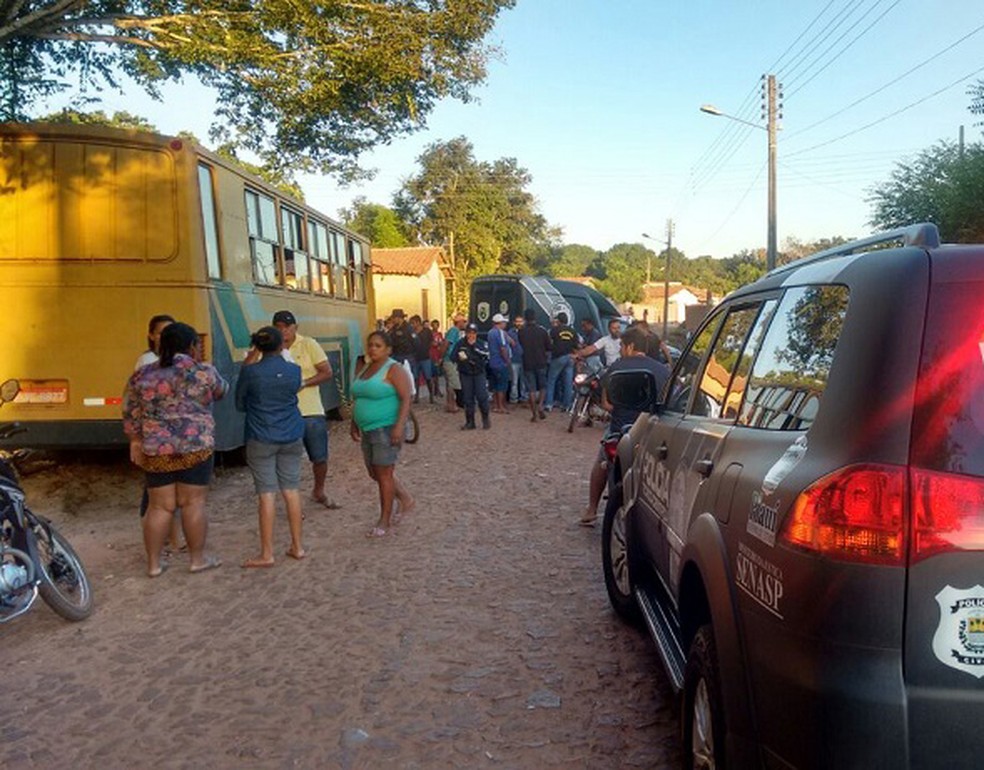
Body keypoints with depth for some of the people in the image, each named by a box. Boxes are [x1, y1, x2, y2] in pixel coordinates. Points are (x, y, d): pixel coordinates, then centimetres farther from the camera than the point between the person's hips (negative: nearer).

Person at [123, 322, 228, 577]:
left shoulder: (141, 375, 6)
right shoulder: (203, 372, -6)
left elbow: (130, 413, 8)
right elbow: (221, 391, 12)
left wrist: (135, 441, 15)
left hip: (155, 450, 4)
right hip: (194, 447, -4)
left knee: (159, 506, 11)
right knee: (193, 503, 6)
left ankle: (153, 563, 17)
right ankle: (198, 558, 15)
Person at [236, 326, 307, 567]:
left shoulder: (250, 372, -9)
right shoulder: (294, 371, -2)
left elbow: (240, 404, 3)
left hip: (261, 439, -3)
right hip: (291, 437, 3)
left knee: (267, 493, 0)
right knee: (291, 490, 10)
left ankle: (266, 554, 5)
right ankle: (297, 546, 19)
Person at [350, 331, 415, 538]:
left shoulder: (393, 370, -11)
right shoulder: (364, 369, 14)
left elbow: (405, 399, -17)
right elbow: (358, 399, 23)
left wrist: (399, 426, -25)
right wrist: (354, 424, 19)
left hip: (387, 429, -8)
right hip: (368, 429, 8)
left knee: (384, 474, -4)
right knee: (375, 473, 13)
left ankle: (384, 522, 6)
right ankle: (406, 500, 33)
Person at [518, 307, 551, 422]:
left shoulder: (521, 332, -5)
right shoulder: (542, 331, -5)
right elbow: (548, 349, 0)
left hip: (527, 364, 0)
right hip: (541, 363, 0)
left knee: (531, 389, 4)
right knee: (543, 386, 14)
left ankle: (534, 413, 4)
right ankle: (540, 405, -9)